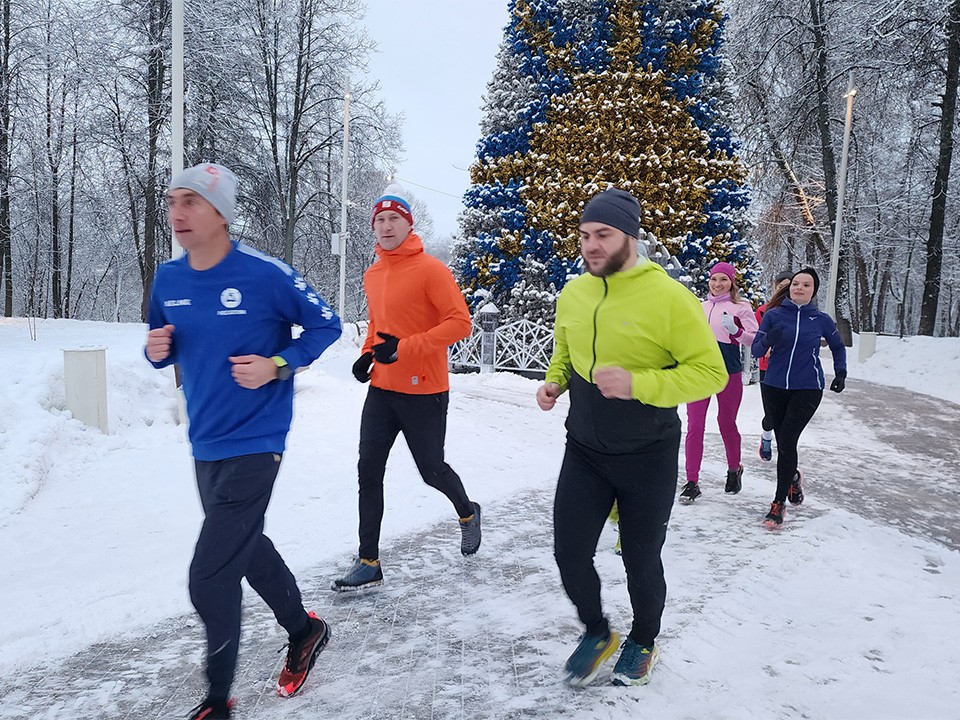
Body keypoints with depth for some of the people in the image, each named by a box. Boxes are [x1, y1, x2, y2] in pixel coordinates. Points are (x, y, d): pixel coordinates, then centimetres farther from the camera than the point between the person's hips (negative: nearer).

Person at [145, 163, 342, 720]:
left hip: (253, 445, -7)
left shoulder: (266, 274, -16)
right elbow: (163, 348, 15)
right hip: (204, 445, 7)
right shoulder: (167, 280, 2)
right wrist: (157, 350, -8)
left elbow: (326, 325, -6)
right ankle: (304, 629, 47)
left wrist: (277, 366, -18)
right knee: (244, 547, 23)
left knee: (210, 579, -7)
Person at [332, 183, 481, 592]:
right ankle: (369, 563, 11)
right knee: (369, 472, 2)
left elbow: (459, 322, -18)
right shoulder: (372, 276, 9)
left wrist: (404, 348, -24)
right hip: (382, 389, 6)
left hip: (424, 392, -6)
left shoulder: (430, 269, -12)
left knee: (431, 470, 9)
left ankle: (467, 513, 42)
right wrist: (368, 354, 6)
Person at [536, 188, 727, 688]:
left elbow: (711, 372, -18)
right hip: (583, 452, 4)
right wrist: (554, 383, -4)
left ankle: (643, 642, 42)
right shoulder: (573, 293, 0)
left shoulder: (668, 297, -18)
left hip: (647, 458, -4)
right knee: (570, 553, 6)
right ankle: (596, 632, 36)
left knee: (640, 561, 12)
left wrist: (637, 384, -29)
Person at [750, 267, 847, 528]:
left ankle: (778, 503, -3)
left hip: (807, 390, -2)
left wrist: (840, 373, 6)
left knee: (787, 442, -12)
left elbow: (838, 347, 18)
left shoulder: (821, 320, 1)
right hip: (773, 387, 2)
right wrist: (768, 339, -24)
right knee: (782, 442, 10)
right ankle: (793, 477, 43)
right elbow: (757, 350, -3)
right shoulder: (773, 315, -1)